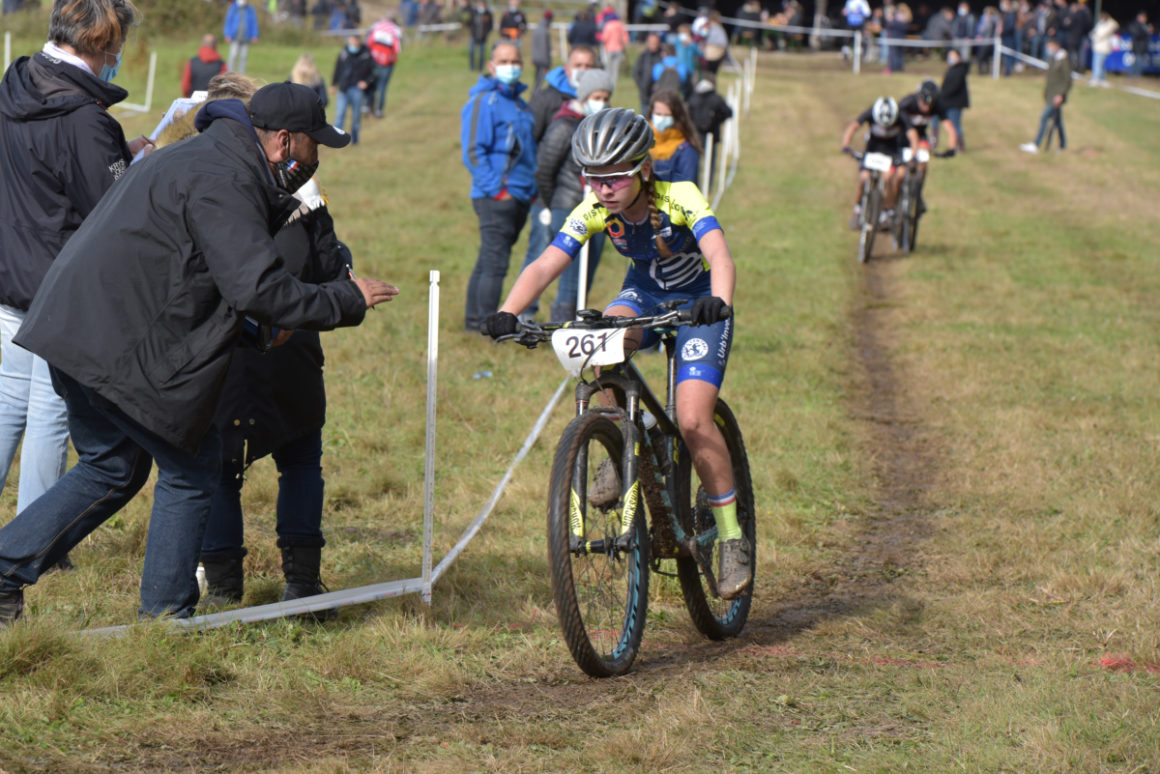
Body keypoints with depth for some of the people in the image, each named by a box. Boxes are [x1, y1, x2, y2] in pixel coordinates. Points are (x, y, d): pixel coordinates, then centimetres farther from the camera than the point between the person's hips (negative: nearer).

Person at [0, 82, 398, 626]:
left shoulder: (199, 158, 19)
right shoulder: (222, 184, -16)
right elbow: (258, 290, -23)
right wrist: (349, 301, -11)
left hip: (75, 331, 10)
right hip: (120, 350, -10)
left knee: (112, 468, 20)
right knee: (192, 469, 4)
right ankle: (166, 615, 11)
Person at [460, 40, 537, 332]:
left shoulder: (520, 103, 17)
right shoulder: (483, 101, -8)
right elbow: (472, 152, -14)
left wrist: (532, 188, 15)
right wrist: (495, 188, -18)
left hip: (520, 197, 8)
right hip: (495, 198, -8)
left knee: (489, 262, 13)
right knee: (495, 262, -9)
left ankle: (474, 320, 19)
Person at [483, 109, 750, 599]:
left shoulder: (678, 199, -30)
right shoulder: (595, 211, -19)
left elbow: (719, 255, -45)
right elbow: (545, 265, -29)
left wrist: (719, 301, -67)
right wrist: (508, 312, -47)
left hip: (697, 302, -4)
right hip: (643, 294, 4)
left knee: (693, 421, -20)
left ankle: (731, 539, -5)